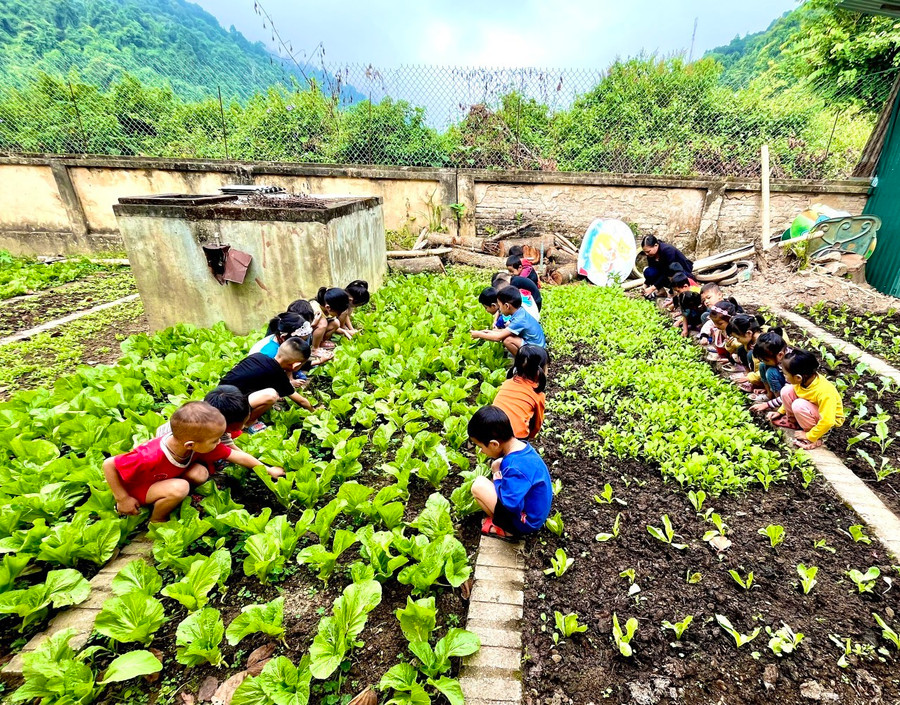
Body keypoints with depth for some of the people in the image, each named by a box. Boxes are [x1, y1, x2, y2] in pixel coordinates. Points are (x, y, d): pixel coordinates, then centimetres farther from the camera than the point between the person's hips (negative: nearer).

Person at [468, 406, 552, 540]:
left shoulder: (517, 468, -32)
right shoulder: (521, 447, -5)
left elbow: (511, 504, -32)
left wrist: (497, 479, -19)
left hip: (526, 522, -9)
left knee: (478, 485, -16)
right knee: (497, 465, 13)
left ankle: (505, 529, 1)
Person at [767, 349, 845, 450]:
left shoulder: (824, 393, -36)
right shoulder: (804, 380, -16)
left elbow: (827, 422, -33)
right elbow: (790, 397, 6)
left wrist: (809, 436, -23)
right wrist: (780, 412, 9)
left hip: (830, 419, -7)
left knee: (798, 405, -34)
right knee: (787, 390, -14)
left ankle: (812, 434, -12)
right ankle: (793, 420, 8)